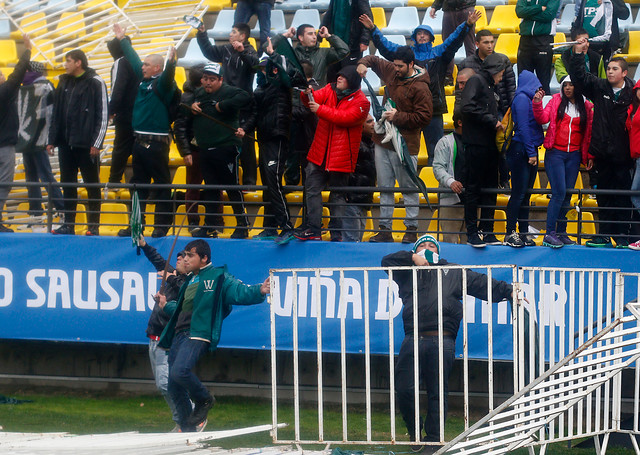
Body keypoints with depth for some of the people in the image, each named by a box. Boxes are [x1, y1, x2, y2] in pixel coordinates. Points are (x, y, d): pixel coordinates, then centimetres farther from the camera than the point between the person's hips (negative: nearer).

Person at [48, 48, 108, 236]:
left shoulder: (95, 83, -5)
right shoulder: (64, 83, 13)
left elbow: (103, 115, -8)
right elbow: (56, 114, 16)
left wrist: (96, 142, -13)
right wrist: (51, 140, 10)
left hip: (86, 145, -6)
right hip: (66, 143, 6)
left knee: (92, 184, 0)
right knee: (68, 185, 8)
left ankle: (93, 226, 4)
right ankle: (68, 224, 13)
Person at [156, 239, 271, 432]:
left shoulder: (218, 278, -1)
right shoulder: (190, 281, 25)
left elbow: (240, 291, -14)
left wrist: (259, 291, -30)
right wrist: (166, 306, 27)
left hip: (197, 336, -9)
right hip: (179, 336, 9)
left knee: (179, 371, -30)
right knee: (174, 387, 6)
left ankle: (204, 399, -3)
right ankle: (188, 430, 17)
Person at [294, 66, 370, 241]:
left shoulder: (361, 102, -8)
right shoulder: (330, 90, 10)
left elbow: (346, 117, -21)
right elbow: (316, 99, -3)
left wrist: (320, 110, -21)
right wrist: (307, 94, -26)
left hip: (341, 157, -5)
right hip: (320, 152, 5)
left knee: (337, 194, 4)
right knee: (312, 189, 1)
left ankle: (336, 233, 12)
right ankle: (313, 230, 5)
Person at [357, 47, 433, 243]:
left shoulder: (420, 88, -13)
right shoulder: (391, 72, 7)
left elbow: (424, 116, -16)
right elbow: (375, 60, 23)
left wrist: (398, 117, -18)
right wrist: (364, 63, 1)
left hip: (405, 146, -7)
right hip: (383, 140, 7)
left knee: (409, 188, 0)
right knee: (385, 188, 10)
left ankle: (411, 229, 7)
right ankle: (385, 230, 15)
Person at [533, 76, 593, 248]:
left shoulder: (587, 107, 8)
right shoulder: (556, 101, 4)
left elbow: (589, 132, 11)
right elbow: (543, 118, -6)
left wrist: (589, 155, 7)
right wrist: (537, 104, -22)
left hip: (574, 156, 3)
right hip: (555, 153, -3)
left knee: (567, 194, 4)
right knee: (559, 192, -13)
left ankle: (561, 232, 13)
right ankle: (549, 233, -11)